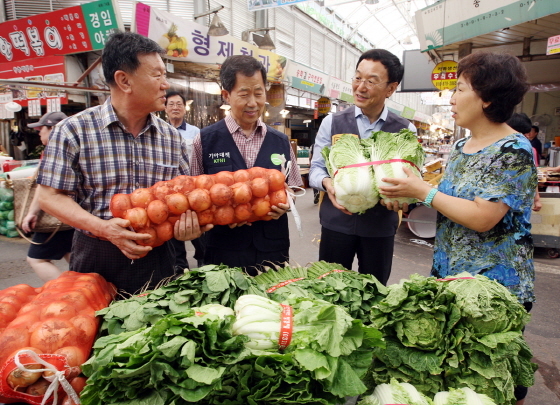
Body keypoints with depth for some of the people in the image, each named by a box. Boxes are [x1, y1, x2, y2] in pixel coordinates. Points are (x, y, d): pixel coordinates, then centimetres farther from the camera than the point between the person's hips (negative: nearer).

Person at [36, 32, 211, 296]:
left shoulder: (172, 137, 3)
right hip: (97, 258, -3)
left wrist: (187, 223, -15)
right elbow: (50, 196, -7)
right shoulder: (74, 131, -8)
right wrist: (104, 228, -21)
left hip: (157, 260, 3)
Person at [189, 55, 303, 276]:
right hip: (224, 251, -2)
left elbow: (293, 189, 13)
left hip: (273, 250, 3)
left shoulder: (281, 142, 6)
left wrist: (285, 204, -10)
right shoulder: (205, 140, -3)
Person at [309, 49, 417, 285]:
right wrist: (327, 182, -20)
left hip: (381, 225, 1)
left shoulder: (405, 130, 2)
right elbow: (316, 168, 2)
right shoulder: (332, 123, 1)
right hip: (337, 221, 0)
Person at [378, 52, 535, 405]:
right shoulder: (461, 147, 7)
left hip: (495, 283, -7)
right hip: (448, 272, 7)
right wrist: (409, 200, 0)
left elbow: (482, 217, -25)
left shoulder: (513, 151, -17)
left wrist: (423, 190, -21)